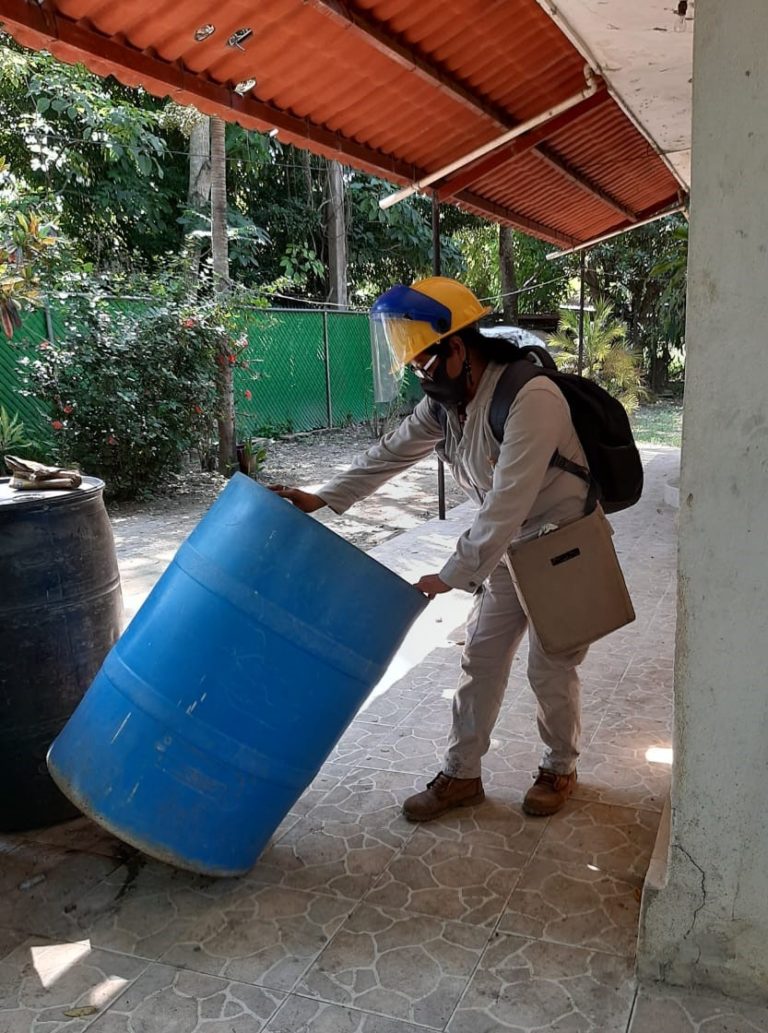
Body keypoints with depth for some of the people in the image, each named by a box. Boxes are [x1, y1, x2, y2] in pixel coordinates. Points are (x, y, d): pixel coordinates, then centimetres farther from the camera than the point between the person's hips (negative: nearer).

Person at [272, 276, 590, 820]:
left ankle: (560, 769, 30)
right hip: (511, 545, 7)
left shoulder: (531, 399, -31)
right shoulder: (445, 401, -5)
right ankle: (462, 775, 22)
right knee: (480, 657, 9)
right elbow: (392, 453, 4)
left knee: (551, 669, 4)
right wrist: (319, 498, -2)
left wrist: (451, 576, -29)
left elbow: (506, 505, -33)